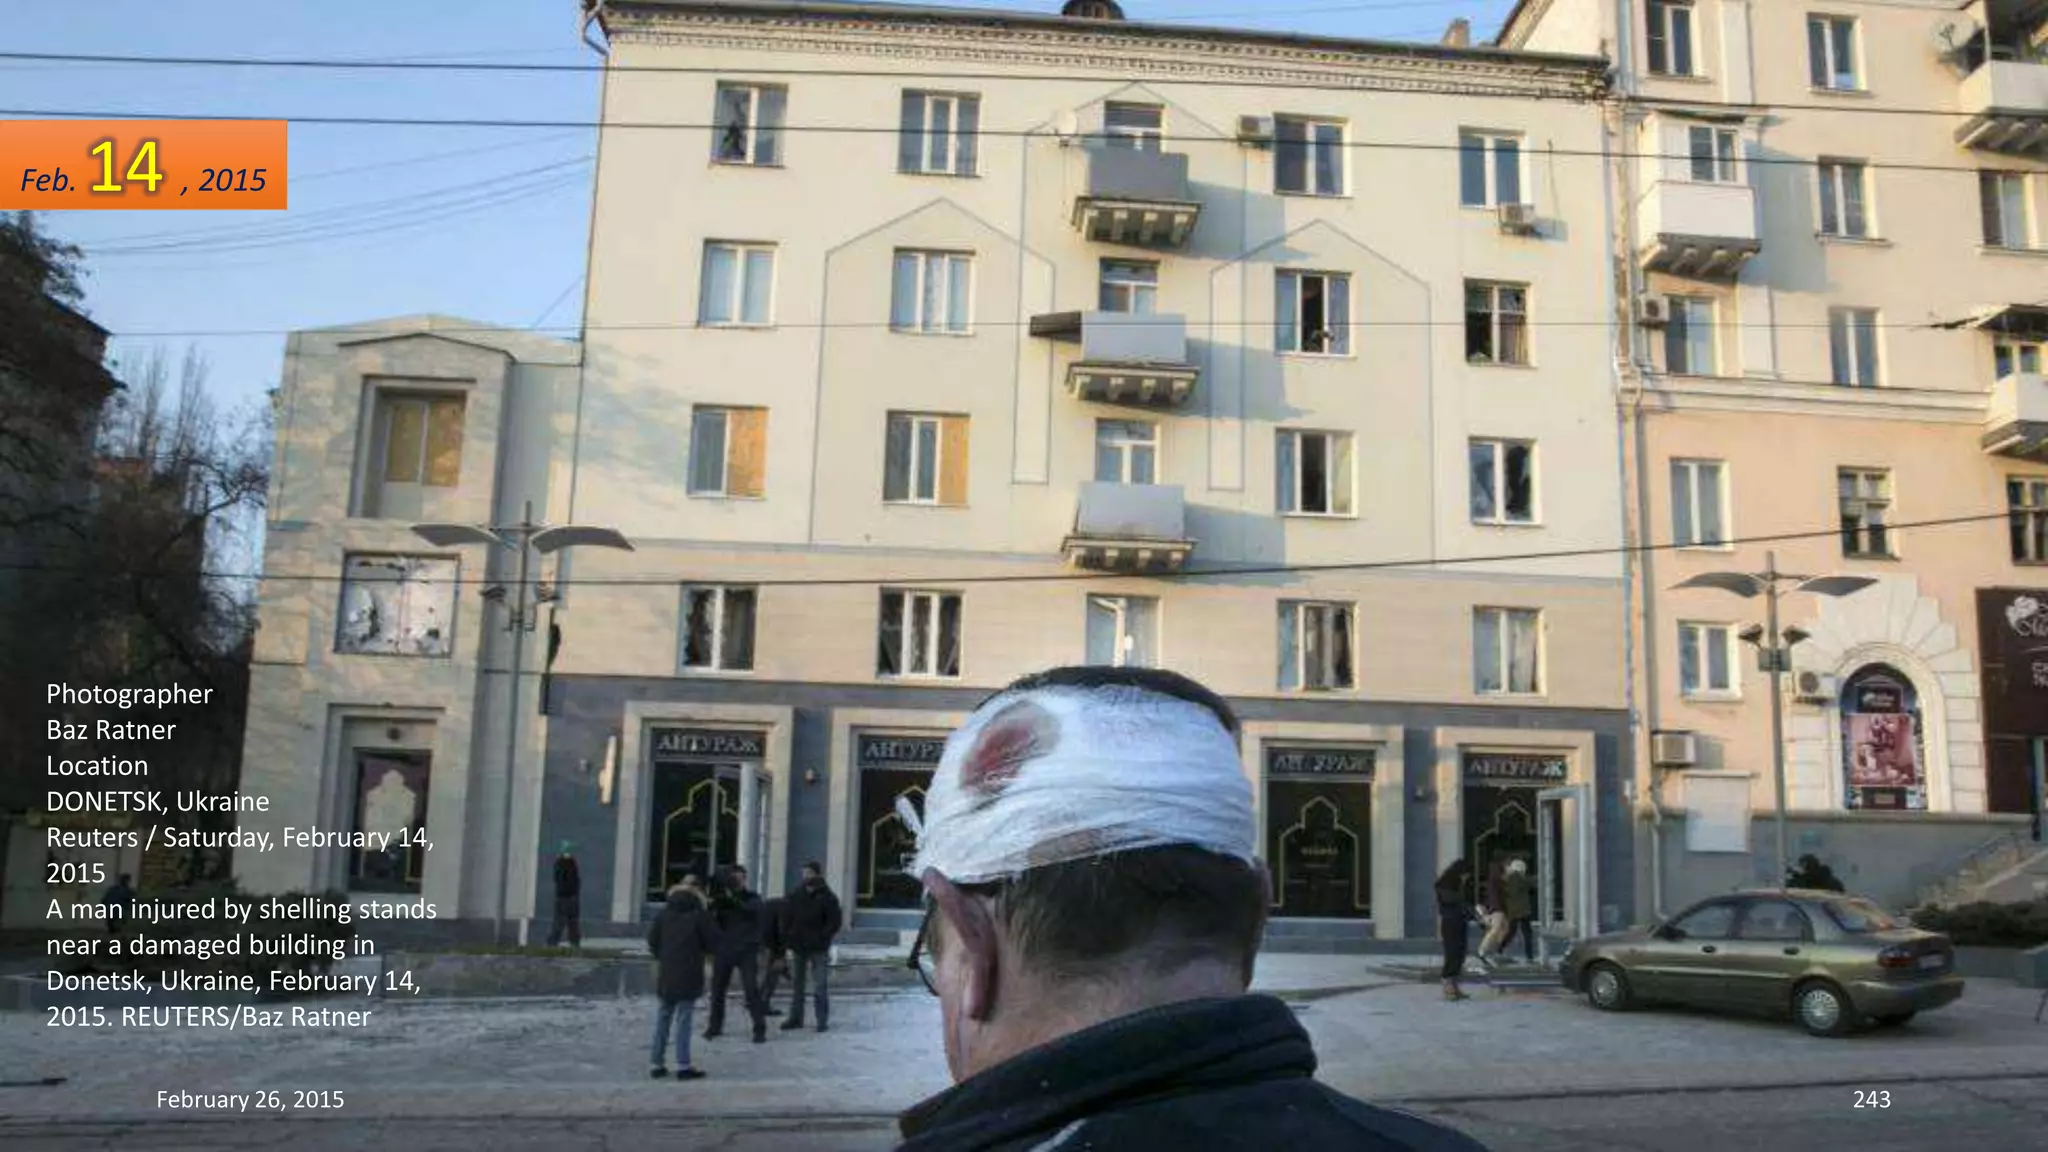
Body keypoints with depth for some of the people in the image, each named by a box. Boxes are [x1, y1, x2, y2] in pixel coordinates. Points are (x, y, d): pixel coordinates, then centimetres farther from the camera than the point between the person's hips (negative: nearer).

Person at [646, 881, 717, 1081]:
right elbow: (713, 943, -6)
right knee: (684, 1021, -1)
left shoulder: (664, 914, 4)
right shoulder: (699, 915, -8)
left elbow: (652, 941, 6)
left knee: (662, 1020, 12)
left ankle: (656, 1063, 14)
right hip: (689, 977, -3)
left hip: (665, 976, 4)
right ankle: (683, 1065, -1)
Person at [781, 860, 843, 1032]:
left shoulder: (827, 898, -6)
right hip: (798, 946, 5)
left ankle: (823, 1021, 3)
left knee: (822, 985, -2)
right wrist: (790, 935, 0)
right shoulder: (796, 895, 6)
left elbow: (835, 922, -7)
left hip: (819, 948, -5)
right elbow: (788, 918, 12)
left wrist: (821, 937, -16)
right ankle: (795, 1018, 19)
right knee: (796, 984, 11)